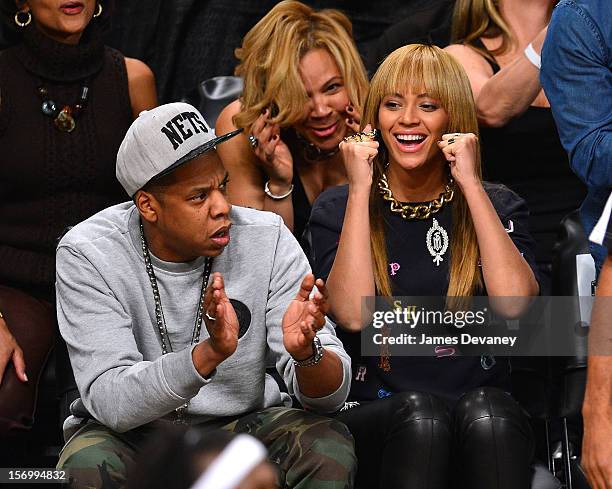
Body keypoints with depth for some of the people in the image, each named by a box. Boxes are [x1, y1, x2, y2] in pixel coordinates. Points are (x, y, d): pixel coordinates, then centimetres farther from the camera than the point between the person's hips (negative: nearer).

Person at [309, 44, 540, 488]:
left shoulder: (496, 205, 11)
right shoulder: (338, 209, 9)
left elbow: (514, 302, -10)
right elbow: (353, 314, -10)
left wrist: (470, 184, -6)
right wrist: (360, 190, -6)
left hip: (482, 408, 1)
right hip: (372, 415, -1)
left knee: (487, 412, -34)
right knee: (418, 412, -35)